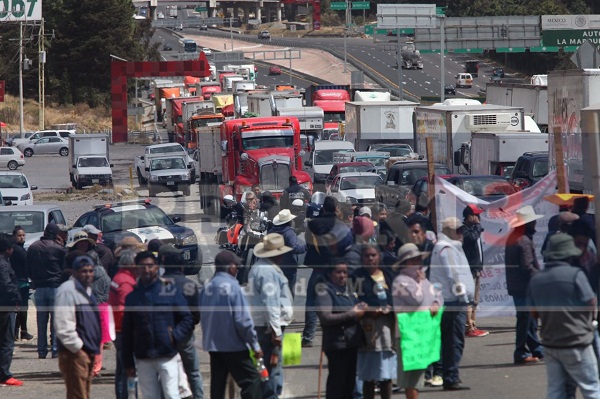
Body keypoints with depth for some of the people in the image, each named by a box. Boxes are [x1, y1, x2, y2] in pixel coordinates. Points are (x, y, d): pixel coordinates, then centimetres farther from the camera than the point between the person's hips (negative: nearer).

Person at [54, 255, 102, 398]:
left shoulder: (87, 290, 18)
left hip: (88, 352, 10)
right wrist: (76, 347, -18)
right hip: (74, 354, -10)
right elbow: (63, 325, -20)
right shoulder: (67, 290, -13)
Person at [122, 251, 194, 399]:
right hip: (143, 359, 3)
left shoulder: (170, 291, 1)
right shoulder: (132, 297, 9)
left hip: (167, 356, -3)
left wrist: (175, 335, -14)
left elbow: (187, 320, 4)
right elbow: (127, 332, 11)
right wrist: (128, 363, 8)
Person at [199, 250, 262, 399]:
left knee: (217, 384, 12)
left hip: (212, 344, 7)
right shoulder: (232, 286, -15)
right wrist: (255, 345, -9)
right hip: (234, 345, -7)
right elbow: (243, 320, -16)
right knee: (252, 380, -3)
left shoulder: (207, 287, 3)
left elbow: (202, 317, 7)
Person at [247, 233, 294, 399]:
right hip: (270, 327, -11)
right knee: (272, 369, -9)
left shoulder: (257, 268, 18)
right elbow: (270, 303, -21)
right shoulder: (269, 271, -16)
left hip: (260, 325, 11)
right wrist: (276, 331, -21)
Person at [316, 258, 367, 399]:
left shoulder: (349, 291, 15)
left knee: (349, 381, 13)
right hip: (336, 344, -8)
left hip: (352, 343, 8)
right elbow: (325, 318, -20)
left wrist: (361, 310, 4)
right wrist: (351, 314, -18)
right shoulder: (326, 291, -8)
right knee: (337, 382, -6)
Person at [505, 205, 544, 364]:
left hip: (515, 285, 10)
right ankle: (521, 353, -1)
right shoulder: (524, 241, -17)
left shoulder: (512, 238, 13)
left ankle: (537, 349, 22)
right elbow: (527, 266, -22)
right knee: (525, 318, -4)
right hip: (525, 286, -10)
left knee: (530, 318, 16)